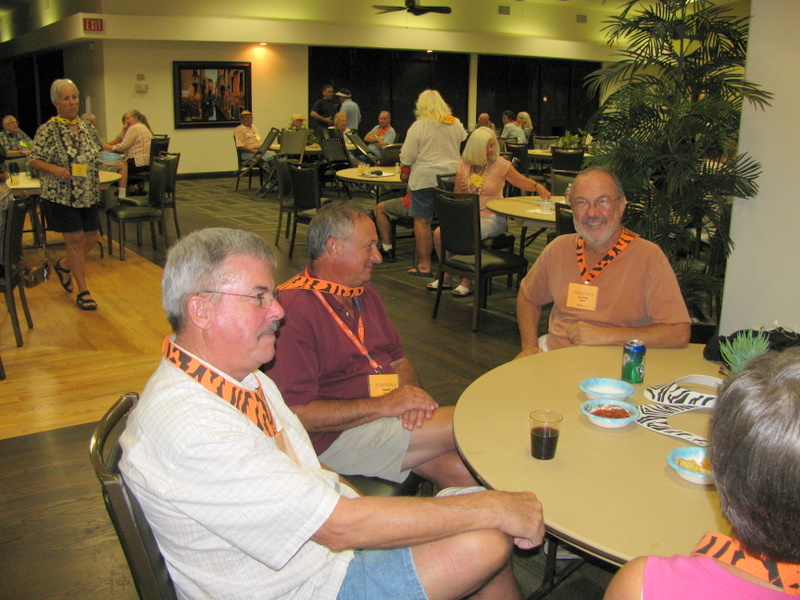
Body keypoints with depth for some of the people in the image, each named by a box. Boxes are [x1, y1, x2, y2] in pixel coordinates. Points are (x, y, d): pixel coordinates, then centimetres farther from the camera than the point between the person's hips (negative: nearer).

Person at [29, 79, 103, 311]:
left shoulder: (87, 128, 9)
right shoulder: (47, 130, -6)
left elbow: (97, 158, 20)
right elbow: (34, 160, -6)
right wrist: (54, 169, -22)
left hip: (88, 194, 6)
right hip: (61, 195, -6)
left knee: (92, 237, 9)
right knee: (75, 239, -4)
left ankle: (64, 265, 38)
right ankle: (83, 291, 7)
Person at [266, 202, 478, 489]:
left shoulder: (365, 293, 14)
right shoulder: (293, 310, -17)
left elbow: (399, 359, 18)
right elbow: (298, 414, -21)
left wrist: (412, 394, -6)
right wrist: (384, 405, -21)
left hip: (388, 414, 8)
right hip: (338, 435, -8)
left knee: (462, 471, -16)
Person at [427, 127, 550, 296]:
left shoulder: (500, 164, -5)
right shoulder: (464, 164, 6)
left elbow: (523, 182, -2)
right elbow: (457, 195, 14)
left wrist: (538, 187, -21)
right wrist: (461, 189, -9)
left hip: (491, 218, -4)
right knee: (439, 233, -18)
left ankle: (467, 282, -15)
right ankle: (446, 277, 1)